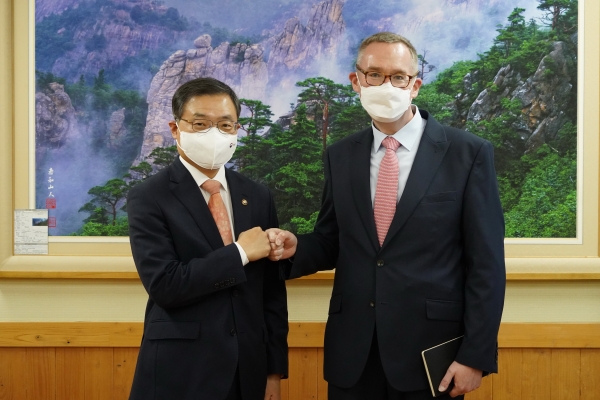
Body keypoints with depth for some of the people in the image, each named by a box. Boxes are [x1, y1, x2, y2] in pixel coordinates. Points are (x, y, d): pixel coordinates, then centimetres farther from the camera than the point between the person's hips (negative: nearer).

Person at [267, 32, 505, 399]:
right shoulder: (341, 156, 6)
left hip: (429, 352, -3)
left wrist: (476, 355, -9)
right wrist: (296, 247, -8)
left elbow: (485, 263, -6)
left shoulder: (469, 153, -5)